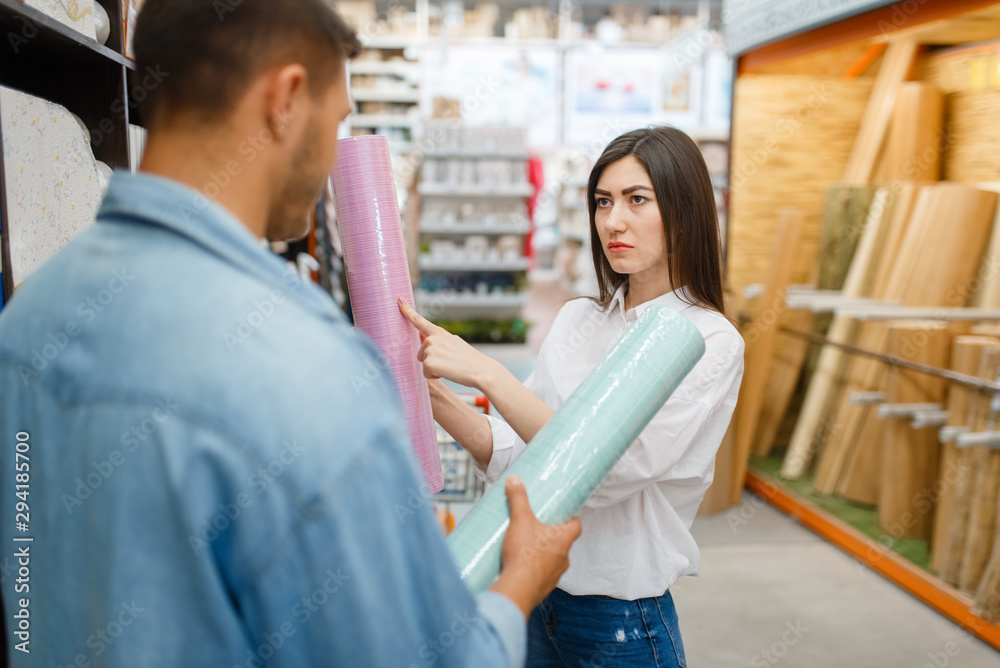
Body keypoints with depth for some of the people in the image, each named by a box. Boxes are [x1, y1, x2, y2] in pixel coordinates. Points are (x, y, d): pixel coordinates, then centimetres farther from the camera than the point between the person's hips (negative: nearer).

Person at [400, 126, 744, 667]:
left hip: (622, 622, -5)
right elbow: (514, 454, 1)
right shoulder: (576, 319, 2)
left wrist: (483, 372, -28)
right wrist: (432, 393, -13)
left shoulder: (711, 342, -15)